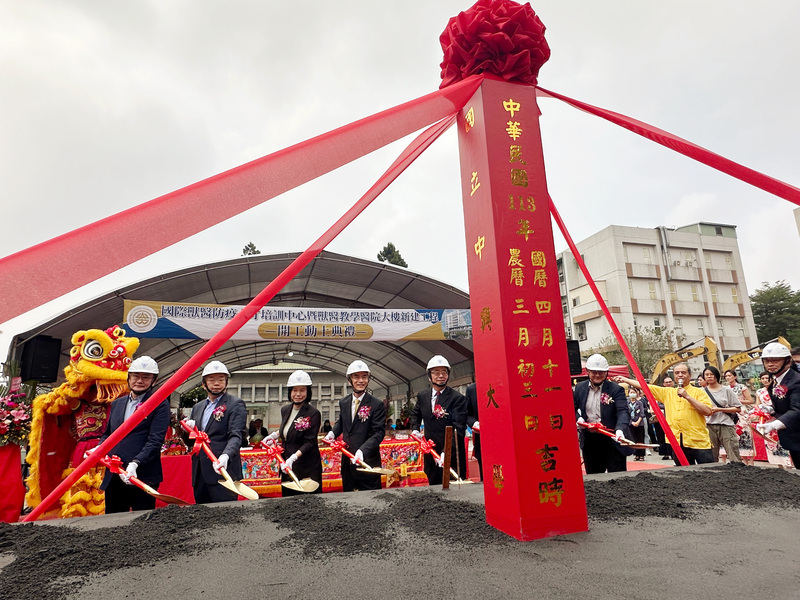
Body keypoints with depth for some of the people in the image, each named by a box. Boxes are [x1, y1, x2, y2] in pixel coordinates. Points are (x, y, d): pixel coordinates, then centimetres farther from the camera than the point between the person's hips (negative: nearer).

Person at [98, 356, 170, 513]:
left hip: (142, 477, -6)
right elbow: (107, 434, 24)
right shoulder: (116, 404, 16)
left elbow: (155, 440, -13)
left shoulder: (160, 404, -5)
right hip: (113, 476, 6)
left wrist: (135, 463, -24)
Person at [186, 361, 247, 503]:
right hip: (199, 474, 6)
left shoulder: (236, 404, -3)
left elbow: (236, 436, -15)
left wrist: (225, 456, -33)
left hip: (222, 470, -6)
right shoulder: (197, 407, 18)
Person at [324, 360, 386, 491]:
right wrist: (333, 433, 2)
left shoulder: (377, 405, -11)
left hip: (368, 462, -5)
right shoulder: (343, 402, 6)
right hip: (347, 461, 5)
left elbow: (378, 433, -15)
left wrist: (363, 450, -29)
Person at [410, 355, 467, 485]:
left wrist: (447, 452, -29)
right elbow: (415, 413, 25)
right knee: (433, 486, 16)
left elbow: (458, 429, -19)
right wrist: (415, 429, 6)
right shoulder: (422, 396, 4)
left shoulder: (458, 398, -13)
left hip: (452, 455, -5)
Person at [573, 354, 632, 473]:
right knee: (592, 476, 17)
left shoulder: (616, 389, -9)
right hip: (589, 440, 4)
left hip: (612, 440, -4)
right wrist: (578, 418, -6)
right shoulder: (580, 388, 4)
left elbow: (623, 412, -20)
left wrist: (620, 429, -39)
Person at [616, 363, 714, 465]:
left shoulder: (699, 392, 2)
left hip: (699, 443, -3)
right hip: (677, 444, 4)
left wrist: (687, 396, -14)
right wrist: (625, 380, 11)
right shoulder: (667, 392, 13)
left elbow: (708, 411, -10)